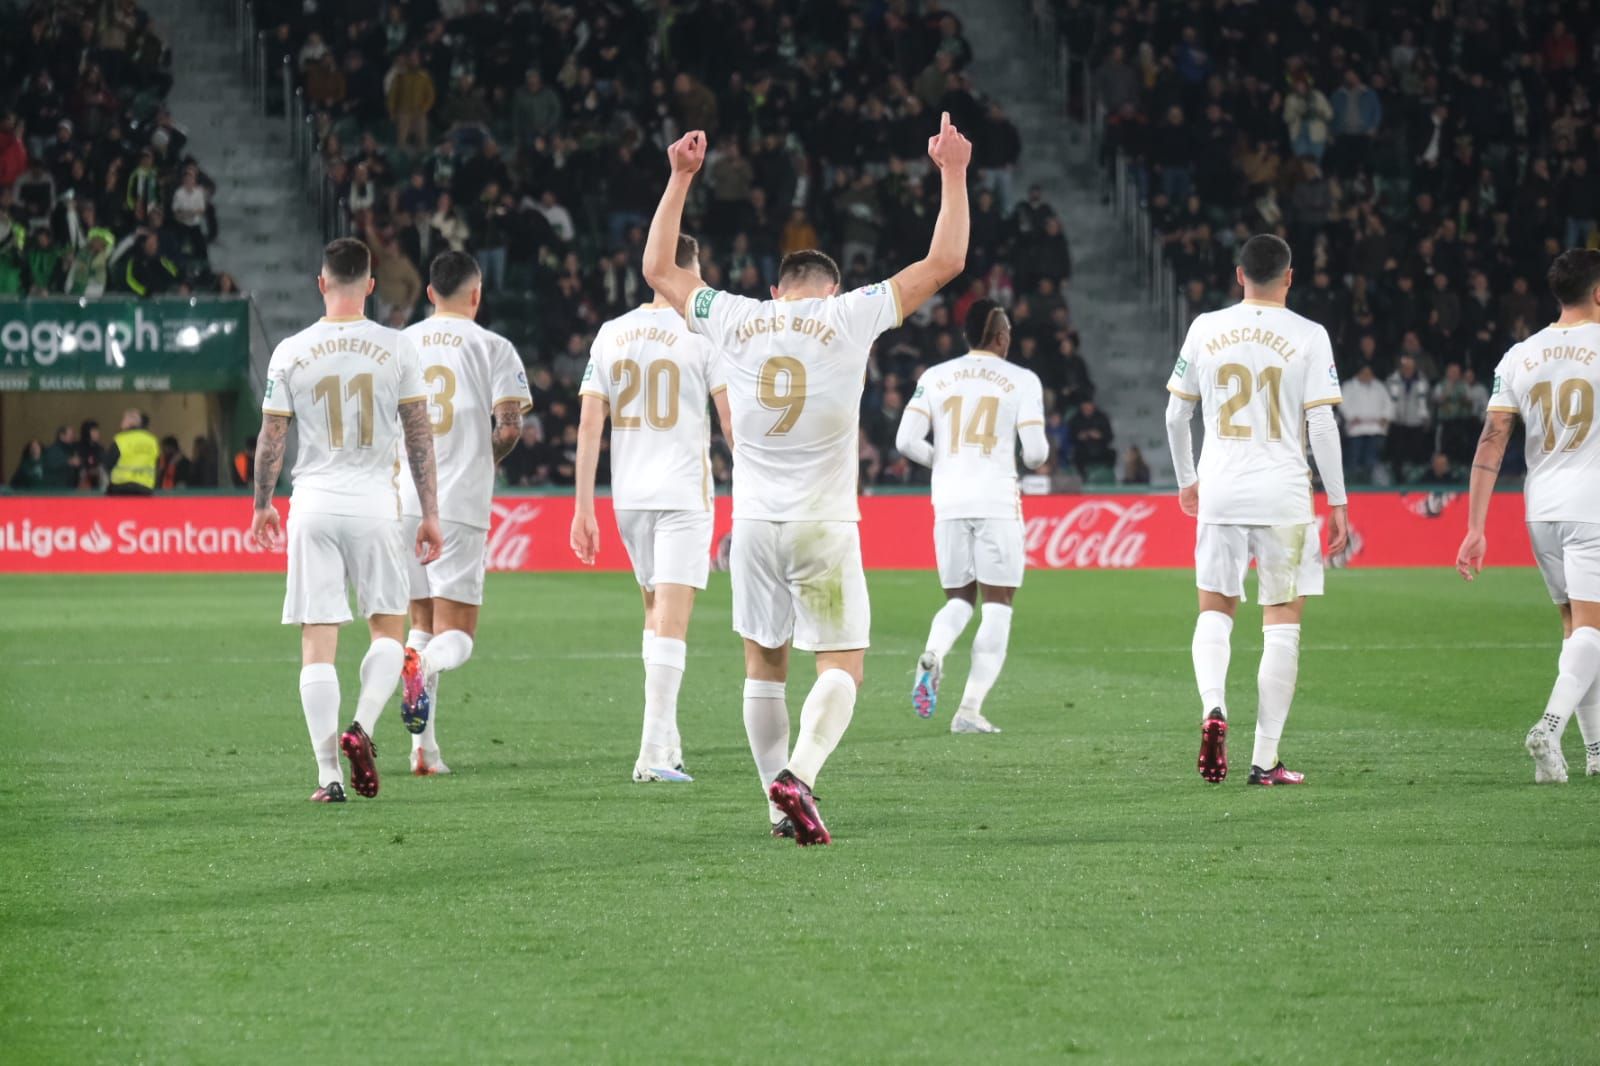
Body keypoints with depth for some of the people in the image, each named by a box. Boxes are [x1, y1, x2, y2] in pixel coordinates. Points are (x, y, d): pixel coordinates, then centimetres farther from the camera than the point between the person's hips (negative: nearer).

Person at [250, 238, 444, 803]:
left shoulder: (290, 353, 0)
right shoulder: (395, 348, 0)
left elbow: (270, 440, 4)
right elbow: (419, 437, 1)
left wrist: (262, 504, 19)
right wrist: (430, 514, 7)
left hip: (313, 503, 0)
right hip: (375, 502, 0)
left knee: (317, 642, 2)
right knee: (389, 628, 13)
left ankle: (328, 773, -2)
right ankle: (362, 727, -12)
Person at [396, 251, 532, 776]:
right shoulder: (492, 347, 0)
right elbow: (509, 425, -9)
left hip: (403, 501, 4)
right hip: (461, 502, -4)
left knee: (421, 623, 17)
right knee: (456, 636, 0)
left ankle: (423, 746, 9)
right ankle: (422, 663, -35)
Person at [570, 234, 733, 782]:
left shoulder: (611, 334, 6)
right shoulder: (701, 334, -6)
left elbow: (589, 423, 5)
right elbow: (731, 418, -5)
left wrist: (584, 508, 8)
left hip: (629, 495, 5)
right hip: (684, 491, -5)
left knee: (655, 610, 19)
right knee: (672, 618, -8)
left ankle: (666, 740, 20)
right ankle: (655, 753, -15)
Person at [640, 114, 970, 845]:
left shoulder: (735, 319, 3)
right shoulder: (850, 316, -4)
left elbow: (658, 269, 20)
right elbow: (945, 263, 1)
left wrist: (680, 179, 25)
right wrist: (953, 174, 11)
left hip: (755, 523, 3)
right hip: (824, 525, -3)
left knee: (764, 665, 13)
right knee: (842, 664, 0)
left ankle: (781, 803, 15)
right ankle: (798, 775, -23)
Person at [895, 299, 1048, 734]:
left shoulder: (934, 378, 7)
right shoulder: (1022, 381, 0)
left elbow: (906, 441, 0)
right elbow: (1035, 453, -5)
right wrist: (1036, 456, 19)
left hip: (948, 502, 3)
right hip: (998, 502, -3)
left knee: (959, 599, 17)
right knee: (997, 605, 4)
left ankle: (933, 653, -16)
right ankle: (970, 710, -4)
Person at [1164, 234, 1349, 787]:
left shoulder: (1206, 329, 4)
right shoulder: (1308, 337, -4)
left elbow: (1175, 413, 10)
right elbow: (1322, 424, -7)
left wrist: (1186, 480, 25)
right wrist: (1337, 502, 0)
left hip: (1218, 492, 2)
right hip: (1283, 494, -2)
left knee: (1214, 611, 15)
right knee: (1282, 625, 4)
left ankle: (1213, 709, -13)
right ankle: (1265, 758, 2)